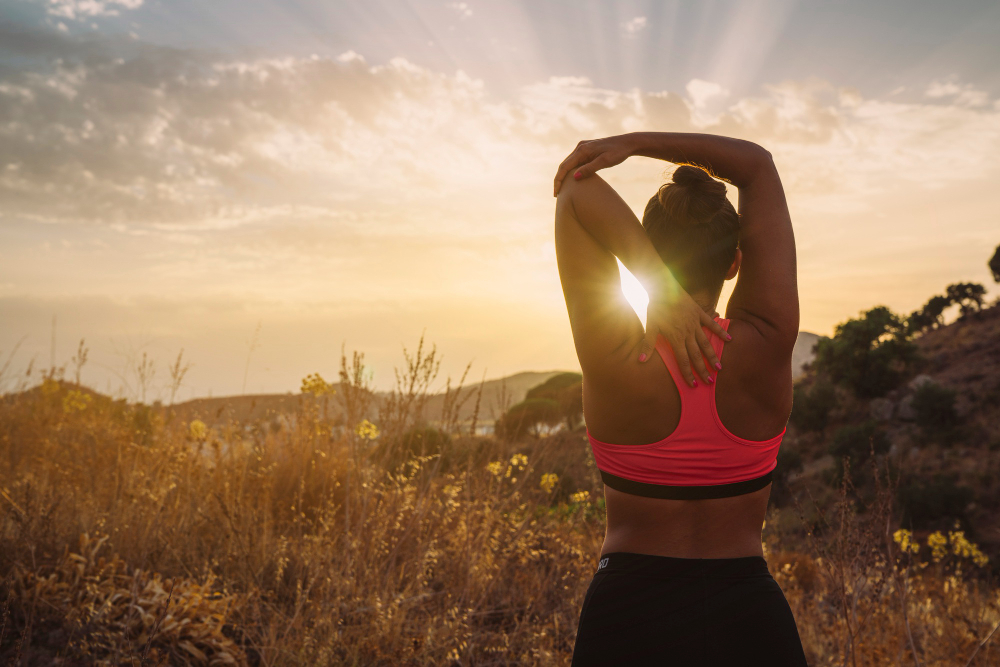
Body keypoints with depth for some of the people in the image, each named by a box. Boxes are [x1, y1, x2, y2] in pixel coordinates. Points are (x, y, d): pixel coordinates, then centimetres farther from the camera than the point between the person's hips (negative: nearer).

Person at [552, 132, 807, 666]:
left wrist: (659, 287, -22)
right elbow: (757, 165, -2)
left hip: (629, 621, -1)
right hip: (751, 622, 2)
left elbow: (575, 187, -12)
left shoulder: (618, 361, -16)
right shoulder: (766, 347, -11)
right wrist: (636, 142, -10)